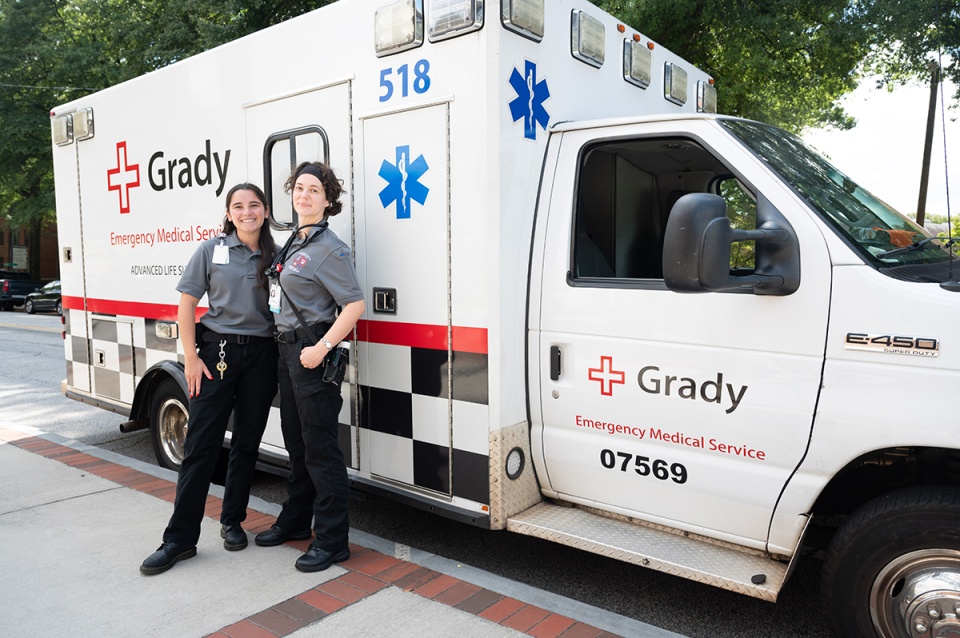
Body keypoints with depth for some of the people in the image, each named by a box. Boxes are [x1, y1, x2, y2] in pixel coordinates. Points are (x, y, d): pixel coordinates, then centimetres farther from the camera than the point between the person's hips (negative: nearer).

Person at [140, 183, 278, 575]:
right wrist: (191, 357, -5)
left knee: (247, 443, 10)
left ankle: (233, 521, 26)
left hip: (261, 355, 2)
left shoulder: (274, 257, 6)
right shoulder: (211, 251, 2)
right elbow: (187, 304, 2)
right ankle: (180, 538, 7)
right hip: (216, 352, -2)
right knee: (201, 446, -1)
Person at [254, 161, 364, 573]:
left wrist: (322, 348, -24)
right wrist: (289, 347, 12)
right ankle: (295, 521, 35)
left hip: (312, 356, -9)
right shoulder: (294, 241, 14)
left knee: (320, 449, -3)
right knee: (296, 443, 19)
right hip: (288, 351, 9)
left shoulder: (328, 248, -13)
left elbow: (355, 305, -19)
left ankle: (332, 540, 8)